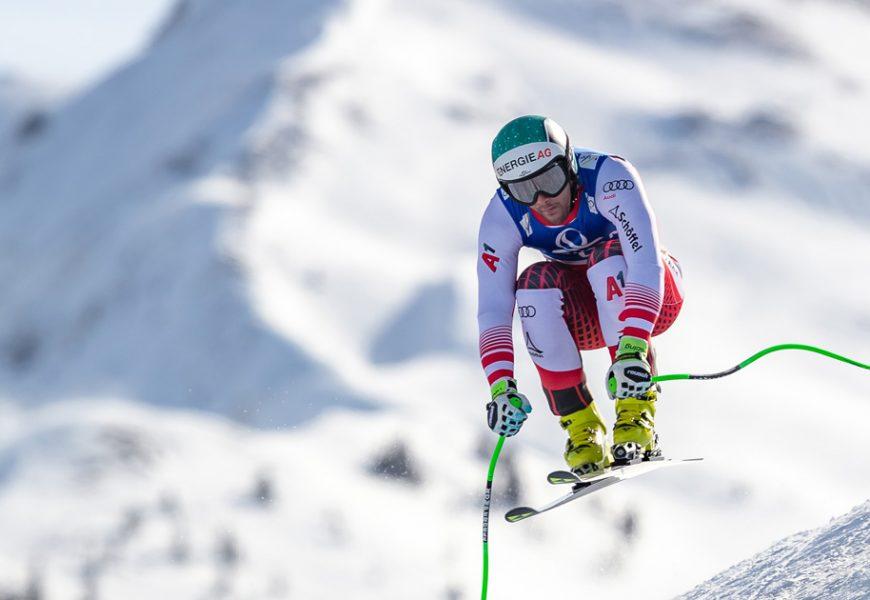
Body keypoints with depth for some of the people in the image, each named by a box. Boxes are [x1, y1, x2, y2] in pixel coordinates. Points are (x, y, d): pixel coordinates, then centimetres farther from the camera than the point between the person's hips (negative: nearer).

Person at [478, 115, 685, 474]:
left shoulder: (610, 178, -29)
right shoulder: (503, 217, -18)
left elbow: (646, 262, -40)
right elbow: (492, 310, -23)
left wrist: (632, 349, -53)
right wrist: (501, 386, -37)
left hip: (655, 294, -3)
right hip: (581, 315, 3)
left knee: (607, 255, -34)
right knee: (536, 284, -29)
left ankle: (637, 410, -32)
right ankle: (582, 429, -23)